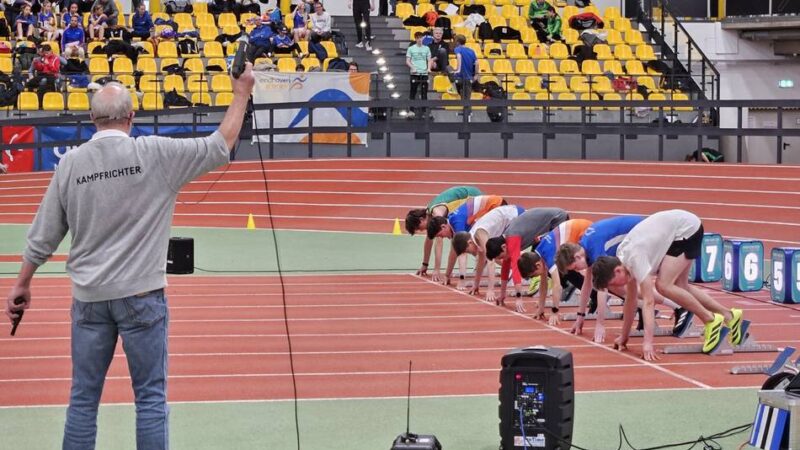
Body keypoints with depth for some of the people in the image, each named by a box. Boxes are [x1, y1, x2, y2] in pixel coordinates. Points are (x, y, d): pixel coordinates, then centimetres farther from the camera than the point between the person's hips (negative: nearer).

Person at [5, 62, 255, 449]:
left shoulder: (70, 163, -1)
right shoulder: (155, 154, -9)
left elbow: (44, 235, 6)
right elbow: (220, 146, -2)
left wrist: (22, 284, 19)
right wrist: (241, 93, 9)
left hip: (89, 297, 3)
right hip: (140, 294, -3)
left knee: (84, 397, 9)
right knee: (150, 397, 4)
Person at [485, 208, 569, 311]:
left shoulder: (513, 239, -27)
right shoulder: (506, 240, 1)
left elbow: (515, 266, -33)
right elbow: (505, 266, 11)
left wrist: (519, 298, -38)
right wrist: (502, 295, 15)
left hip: (558, 219, -9)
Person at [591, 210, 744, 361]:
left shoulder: (635, 258, -28)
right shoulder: (622, 257, -2)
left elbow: (648, 301, -32)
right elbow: (631, 297, 8)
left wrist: (648, 342, -36)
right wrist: (624, 336, 11)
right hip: (676, 230, 9)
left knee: (663, 285, -17)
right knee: (680, 288, 12)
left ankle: (711, 320, -6)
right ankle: (729, 316, 23)